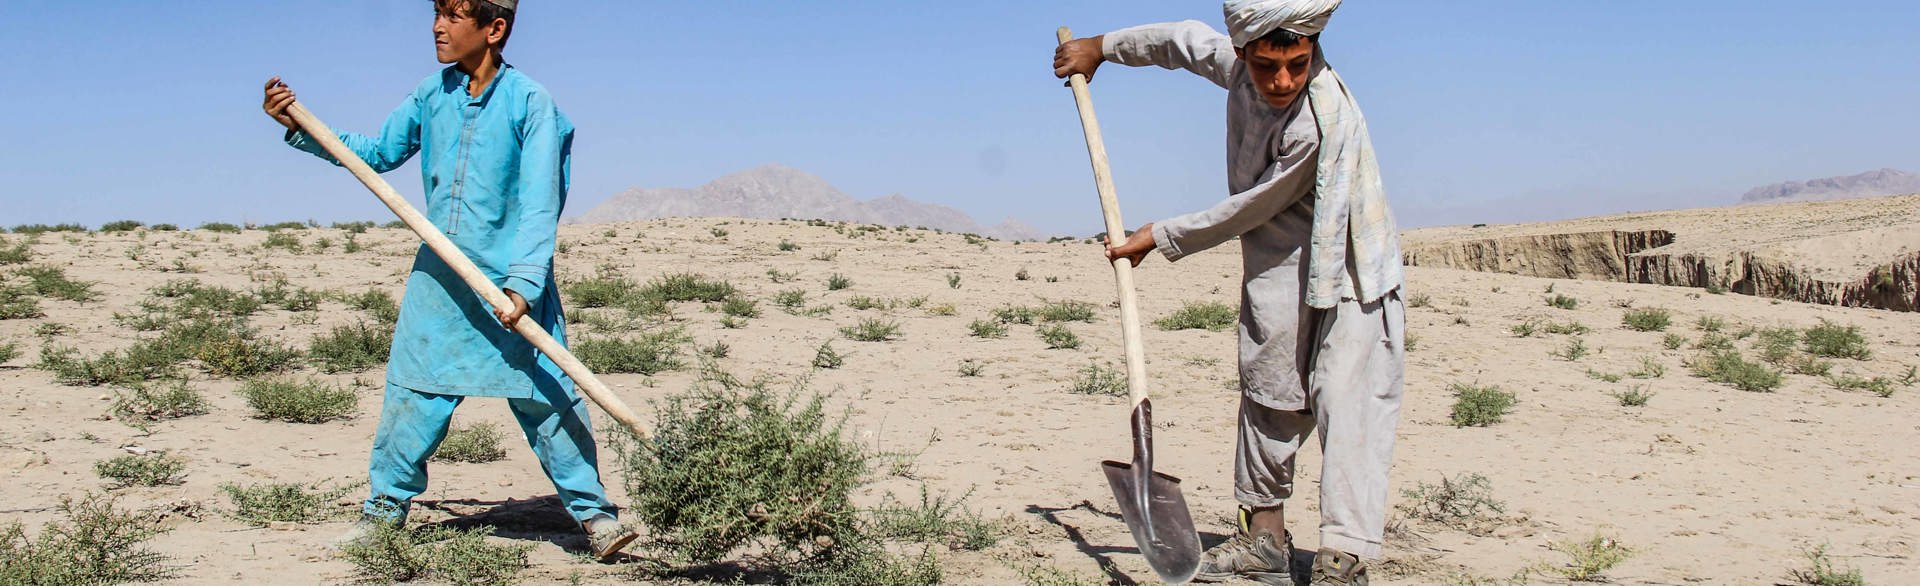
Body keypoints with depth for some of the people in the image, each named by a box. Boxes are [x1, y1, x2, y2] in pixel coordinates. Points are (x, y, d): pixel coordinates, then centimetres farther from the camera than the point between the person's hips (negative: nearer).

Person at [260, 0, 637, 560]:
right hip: (438, 280, 5)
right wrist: (302, 129, 8)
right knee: (412, 394, 11)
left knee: (548, 398, -4)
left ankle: (593, 512, 7)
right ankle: (386, 504, 28)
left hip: (511, 284, -5)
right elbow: (379, 153, 19)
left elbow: (539, 205, -15)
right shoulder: (432, 94, 5)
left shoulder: (530, 102, -10)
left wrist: (524, 283, -24)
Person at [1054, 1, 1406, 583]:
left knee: (1347, 406, -16)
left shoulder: (1322, 122, -30)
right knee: (1267, 400, 14)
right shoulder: (1239, 64, -9)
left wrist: (1159, 237, -11)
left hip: (1351, 277, -8)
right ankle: (1265, 539, 26)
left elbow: (1248, 211, -21)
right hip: (1280, 273, 8)